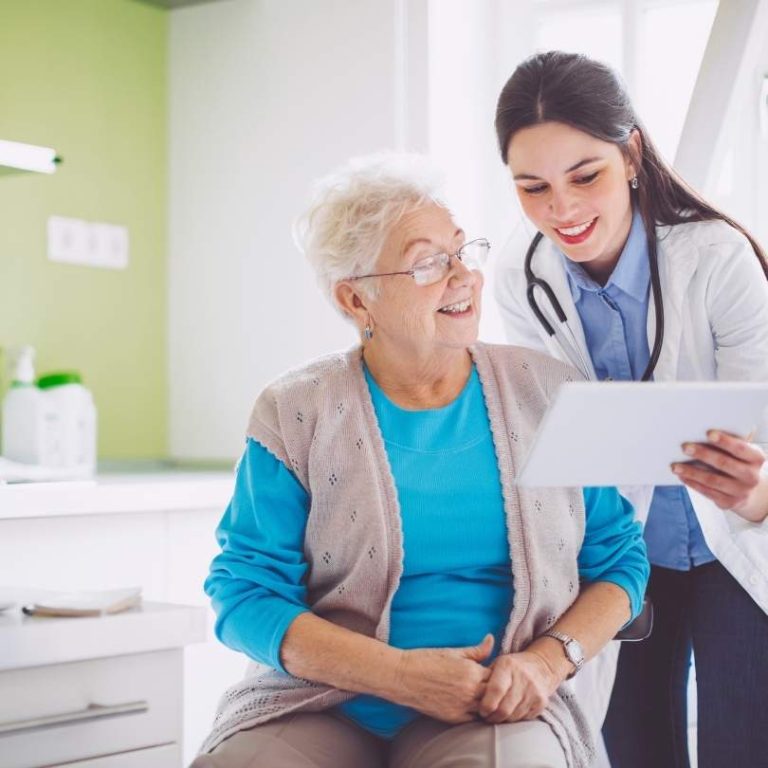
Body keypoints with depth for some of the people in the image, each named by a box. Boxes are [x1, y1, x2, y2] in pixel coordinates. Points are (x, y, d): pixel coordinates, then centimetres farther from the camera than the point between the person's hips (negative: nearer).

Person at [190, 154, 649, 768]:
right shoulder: (295, 416, 0)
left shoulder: (552, 398, 6)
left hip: (495, 713, 0)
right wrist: (396, 673, -16)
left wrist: (547, 661, -10)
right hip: (321, 708, 1)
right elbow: (247, 594, -4)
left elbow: (619, 560, 9)